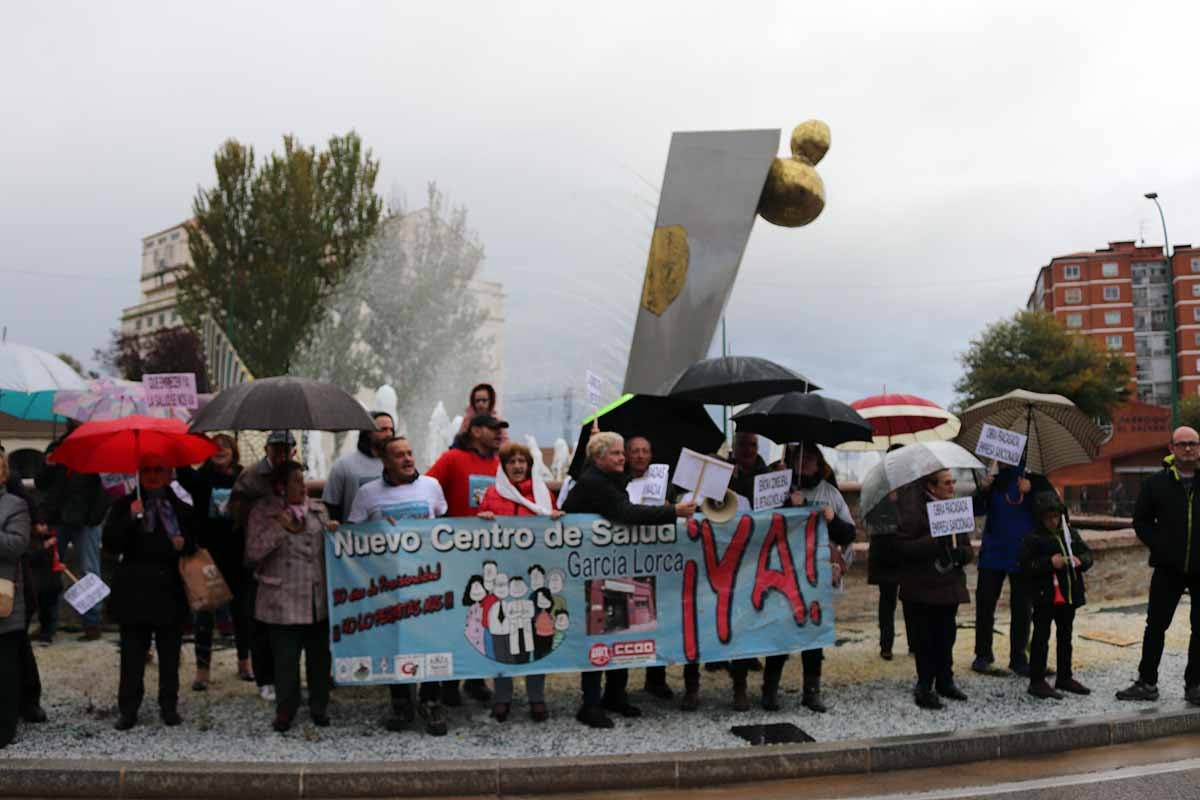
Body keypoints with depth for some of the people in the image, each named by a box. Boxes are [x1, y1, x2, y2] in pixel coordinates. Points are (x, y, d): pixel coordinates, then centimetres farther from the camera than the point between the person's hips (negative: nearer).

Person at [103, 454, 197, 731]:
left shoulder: (182, 509, 8)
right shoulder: (125, 506, 4)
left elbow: (195, 545, 17)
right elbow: (111, 544, -5)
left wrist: (184, 545, -5)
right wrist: (131, 518, -17)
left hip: (171, 592, 1)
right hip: (134, 592, -1)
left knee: (170, 655, 7)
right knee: (132, 655, 2)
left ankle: (169, 707, 17)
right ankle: (128, 710, 10)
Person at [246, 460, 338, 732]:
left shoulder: (318, 510, 9)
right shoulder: (263, 512, -2)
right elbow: (253, 552, -9)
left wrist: (334, 533, -3)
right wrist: (280, 529, -17)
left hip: (319, 599, 4)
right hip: (283, 600, -3)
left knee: (319, 654, 10)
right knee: (286, 658, 2)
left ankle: (319, 706, 26)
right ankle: (285, 709, 20)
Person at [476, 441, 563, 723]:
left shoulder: (543, 492, 11)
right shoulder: (492, 493, 8)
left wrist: (556, 518, -5)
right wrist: (483, 518, -9)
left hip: (535, 570, 1)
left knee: (538, 632, 0)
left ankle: (537, 698, 11)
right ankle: (502, 698, 11)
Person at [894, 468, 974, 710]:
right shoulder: (912, 509, -11)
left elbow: (966, 544, 16)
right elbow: (902, 546, -19)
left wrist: (963, 552, -8)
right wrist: (935, 541, -26)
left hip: (949, 587, 6)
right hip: (921, 588, -6)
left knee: (946, 638, 14)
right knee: (924, 640, 0)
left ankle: (945, 682, 29)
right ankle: (925, 687, 11)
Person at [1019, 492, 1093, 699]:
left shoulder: (1070, 534, 8)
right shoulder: (1033, 539, -10)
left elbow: (1088, 554, 11)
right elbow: (1026, 566, -15)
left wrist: (1080, 561, -11)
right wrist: (1049, 563, -24)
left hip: (1069, 596, 6)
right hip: (1045, 597, -6)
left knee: (1065, 637, 17)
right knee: (1041, 638, -2)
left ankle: (1065, 678, 30)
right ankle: (1037, 681, 4)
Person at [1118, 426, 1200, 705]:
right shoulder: (1157, 483, 1)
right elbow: (1141, 520, 8)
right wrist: (1159, 546, -3)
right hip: (1168, 568, 0)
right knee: (1156, 626, 6)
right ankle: (1147, 683, 16)